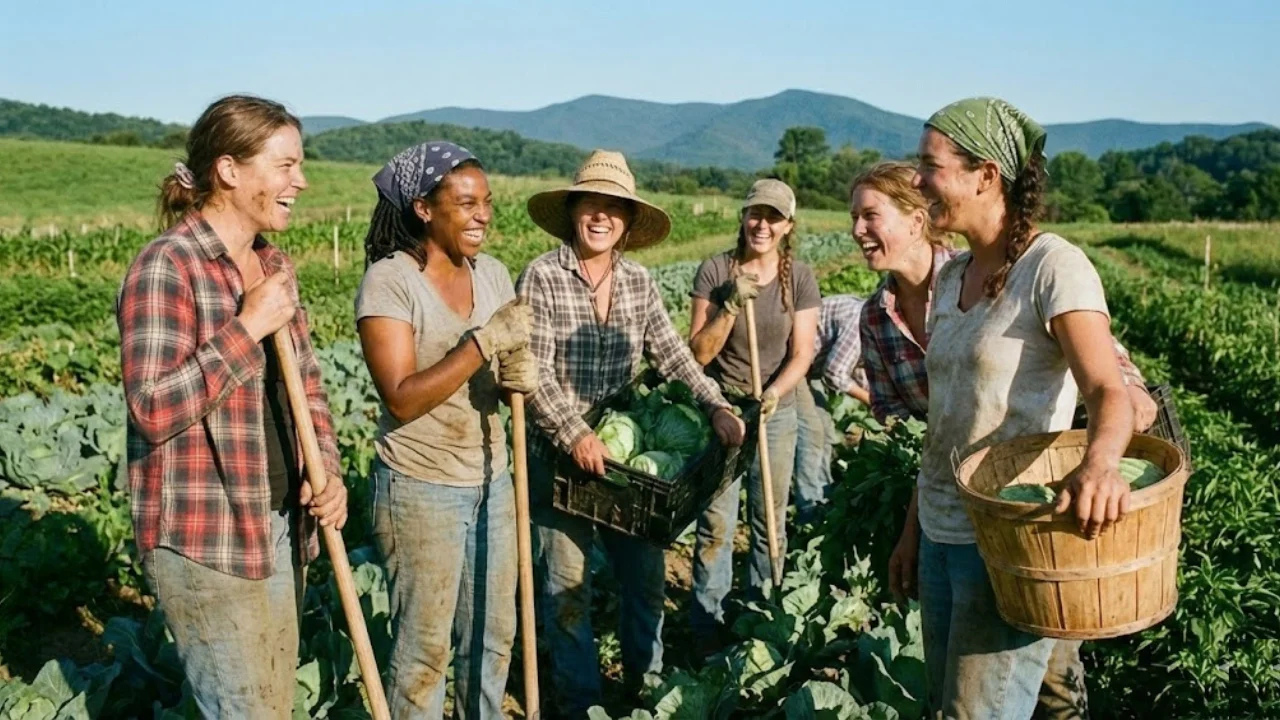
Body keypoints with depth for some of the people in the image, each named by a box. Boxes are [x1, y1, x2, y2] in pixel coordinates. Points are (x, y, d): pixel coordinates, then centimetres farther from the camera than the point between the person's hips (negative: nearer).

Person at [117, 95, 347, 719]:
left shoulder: (274, 264, 8)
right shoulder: (166, 265, -16)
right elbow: (152, 410, -21)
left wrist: (326, 470, -2)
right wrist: (248, 328, -22)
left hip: (279, 525, 8)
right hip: (203, 537, -8)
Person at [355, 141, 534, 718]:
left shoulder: (493, 273, 4)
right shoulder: (388, 280, -15)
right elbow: (402, 398, -21)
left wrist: (520, 375, -15)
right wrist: (485, 340, -26)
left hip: (491, 480, 6)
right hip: (421, 489, -6)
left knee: (494, 635, 18)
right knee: (424, 649, 7)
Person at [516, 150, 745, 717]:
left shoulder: (639, 283, 3)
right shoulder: (541, 278, -10)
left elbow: (672, 355, 2)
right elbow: (533, 371, -15)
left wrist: (718, 406, -11)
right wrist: (574, 433, -25)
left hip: (628, 446, 4)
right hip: (558, 452, -4)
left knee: (645, 574, 13)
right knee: (568, 584, 6)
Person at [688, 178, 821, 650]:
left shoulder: (799, 278, -2)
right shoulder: (715, 271, -7)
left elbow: (801, 354, -4)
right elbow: (699, 352, -7)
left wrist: (775, 391, -22)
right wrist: (732, 306, -20)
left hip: (776, 412, 2)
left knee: (770, 523, 9)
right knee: (716, 526, -1)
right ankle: (707, 635, 10)